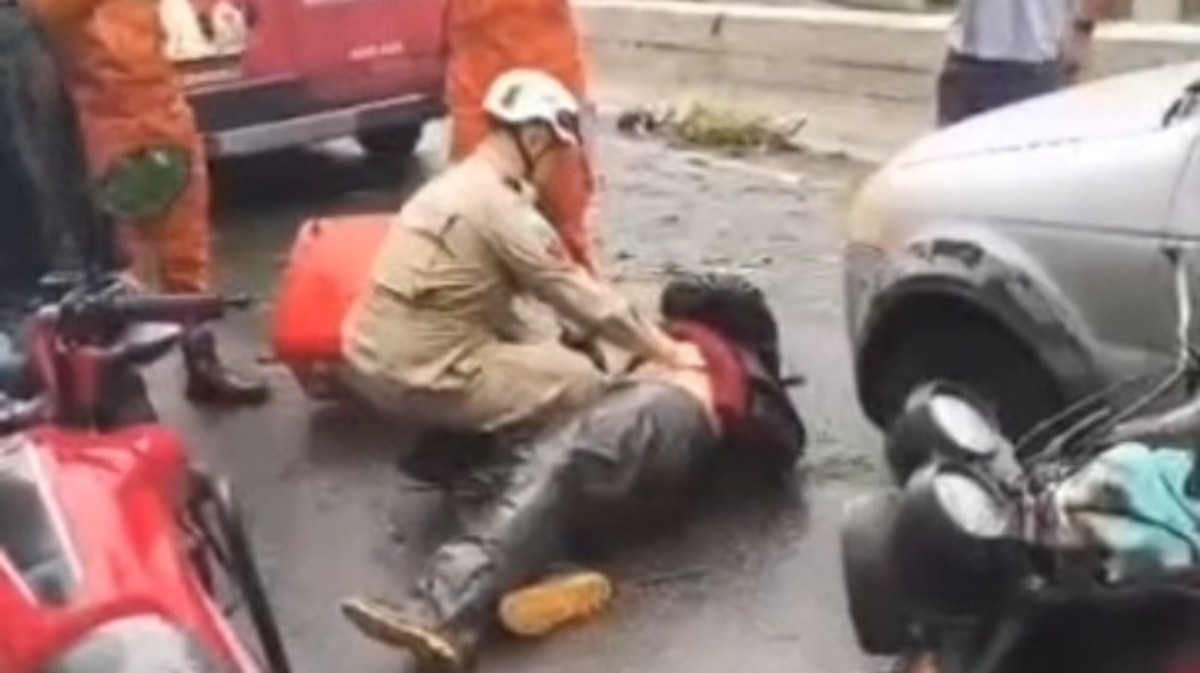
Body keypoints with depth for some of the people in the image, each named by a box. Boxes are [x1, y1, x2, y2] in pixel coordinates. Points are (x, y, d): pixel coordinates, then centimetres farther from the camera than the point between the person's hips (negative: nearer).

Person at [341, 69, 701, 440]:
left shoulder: (460, 184, 12)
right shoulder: (499, 207, -17)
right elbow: (586, 300, -12)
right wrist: (670, 353, -2)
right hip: (415, 375, -9)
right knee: (582, 382, 0)